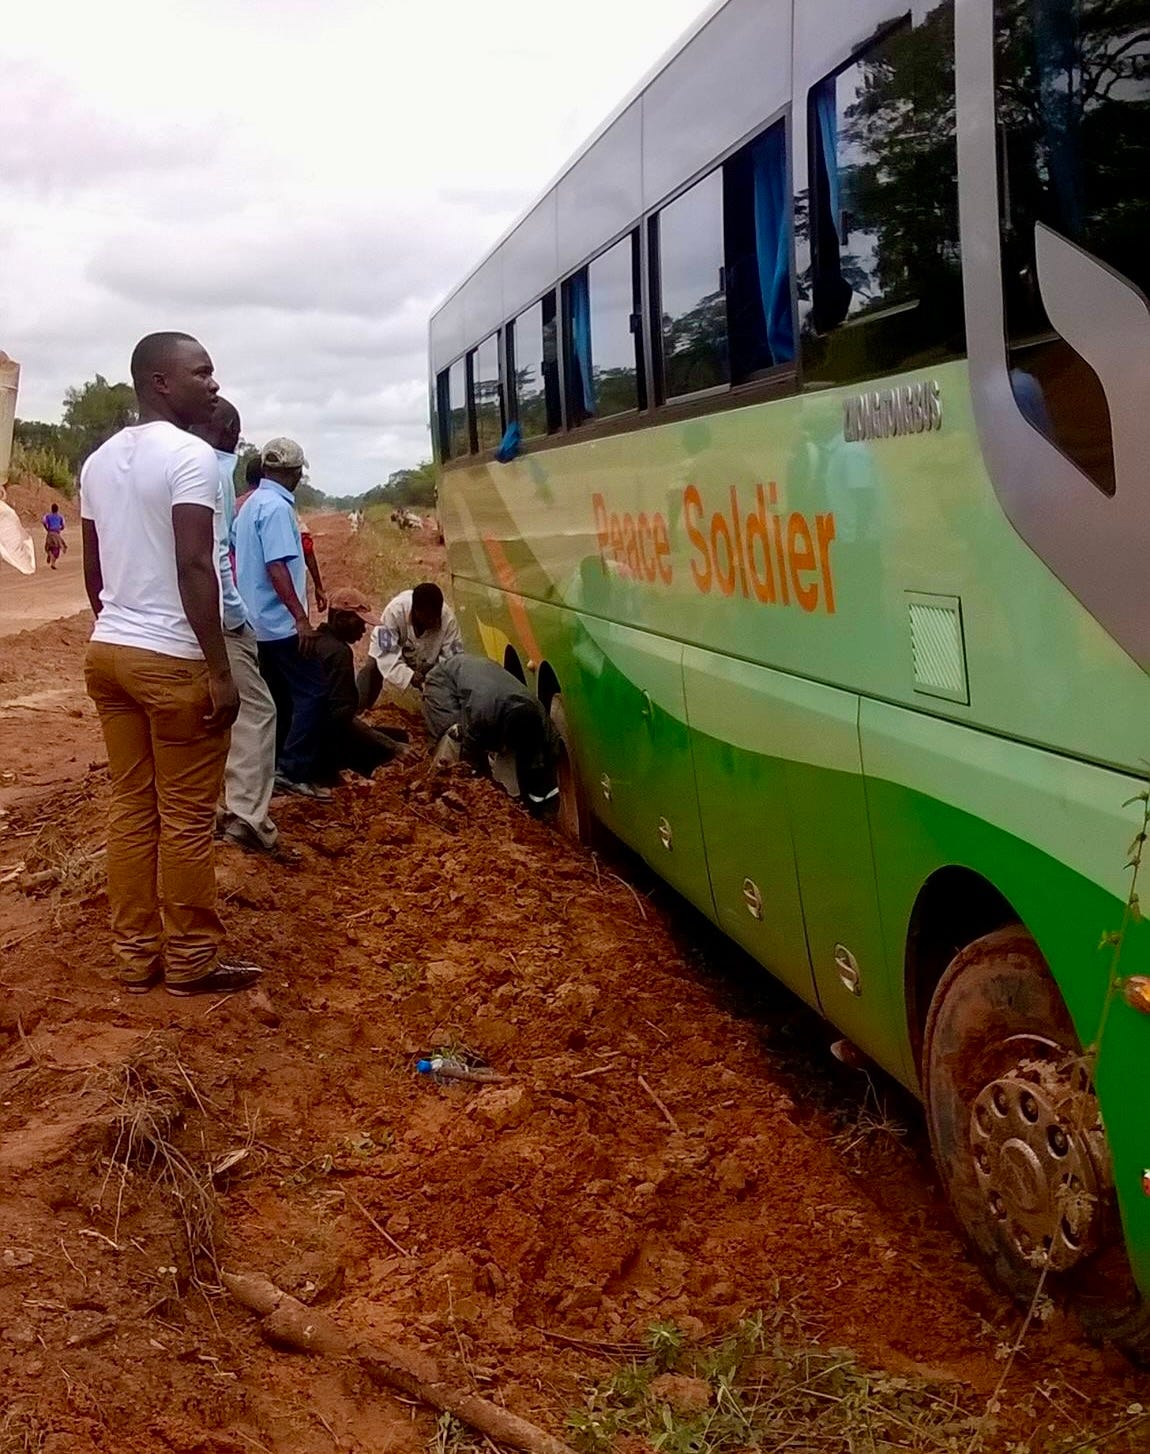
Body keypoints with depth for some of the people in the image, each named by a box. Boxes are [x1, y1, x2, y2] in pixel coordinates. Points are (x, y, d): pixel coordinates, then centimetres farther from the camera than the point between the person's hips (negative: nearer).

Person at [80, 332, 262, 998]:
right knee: (187, 817, 1)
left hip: (108, 652, 8)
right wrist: (220, 670, -18)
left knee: (131, 808, 12)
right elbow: (194, 569, -20)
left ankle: (137, 955, 19)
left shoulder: (100, 461, 14)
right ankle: (191, 960, 10)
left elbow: (94, 570, 18)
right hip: (172, 659, -8)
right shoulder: (192, 456, -12)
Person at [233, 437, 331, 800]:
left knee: (279, 696, 14)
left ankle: (273, 770, 17)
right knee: (313, 691, -8)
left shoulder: (251, 504, 14)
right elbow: (277, 567, -24)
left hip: (261, 621, 10)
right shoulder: (277, 507, -16)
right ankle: (294, 770, -11)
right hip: (281, 621, -10)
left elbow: (244, 560, 21)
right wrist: (301, 618, -26)